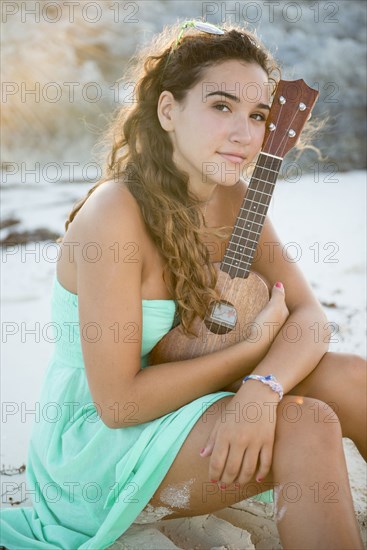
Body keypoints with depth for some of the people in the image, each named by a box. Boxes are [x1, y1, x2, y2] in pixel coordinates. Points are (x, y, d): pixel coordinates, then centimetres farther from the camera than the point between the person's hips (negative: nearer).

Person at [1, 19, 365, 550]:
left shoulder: (235, 199, -3)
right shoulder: (115, 214, -25)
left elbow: (311, 317, -7)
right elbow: (117, 402, -24)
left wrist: (261, 386, -29)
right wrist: (254, 347, -19)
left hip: (176, 399, 7)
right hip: (94, 443, -6)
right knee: (308, 430, -25)